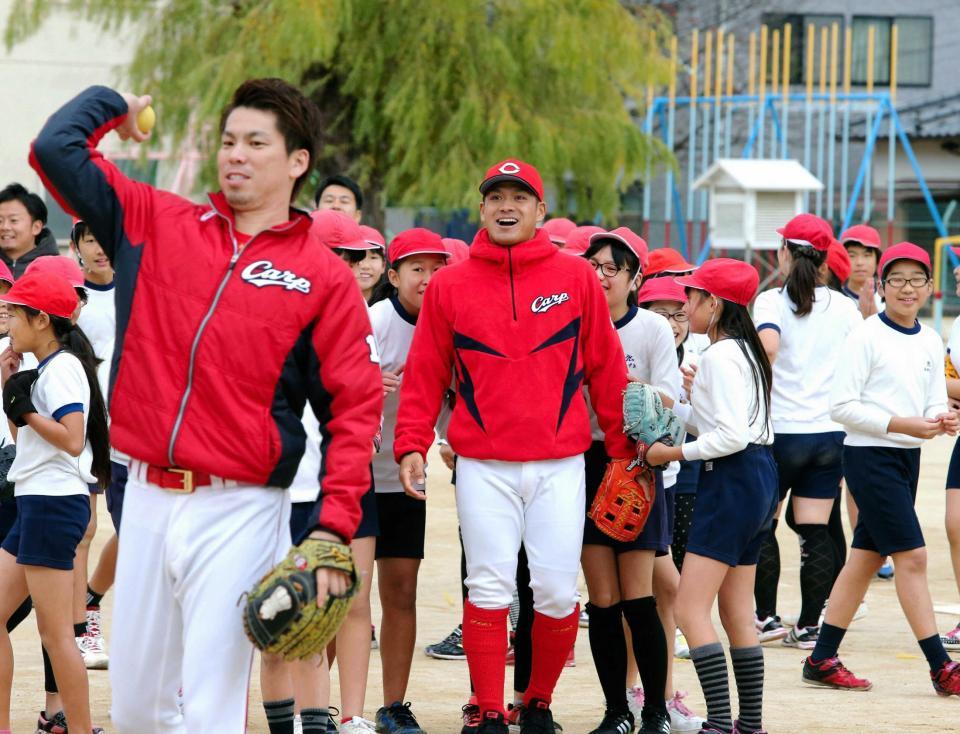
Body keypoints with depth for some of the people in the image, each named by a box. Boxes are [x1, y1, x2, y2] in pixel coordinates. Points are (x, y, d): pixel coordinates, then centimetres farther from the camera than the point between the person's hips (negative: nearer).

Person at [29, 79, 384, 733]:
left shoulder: (324, 276, 1)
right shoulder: (157, 224, 9)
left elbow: (356, 407, -4)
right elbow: (56, 150, 7)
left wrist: (335, 526, -12)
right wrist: (112, 105, 20)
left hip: (239, 510, -4)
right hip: (146, 499, 4)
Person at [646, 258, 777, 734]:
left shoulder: (719, 356, -15)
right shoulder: (745, 351, 14)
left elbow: (732, 435, -22)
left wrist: (672, 454, -15)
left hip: (731, 480, -11)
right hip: (760, 476, 11)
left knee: (690, 609, -11)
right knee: (737, 612, 14)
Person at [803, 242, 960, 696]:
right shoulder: (868, 336, -11)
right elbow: (841, 406, -13)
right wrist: (900, 424, -20)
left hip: (908, 456, 8)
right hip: (870, 455, -8)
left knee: (866, 557, 10)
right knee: (912, 556, -10)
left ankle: (822, 660, 17)